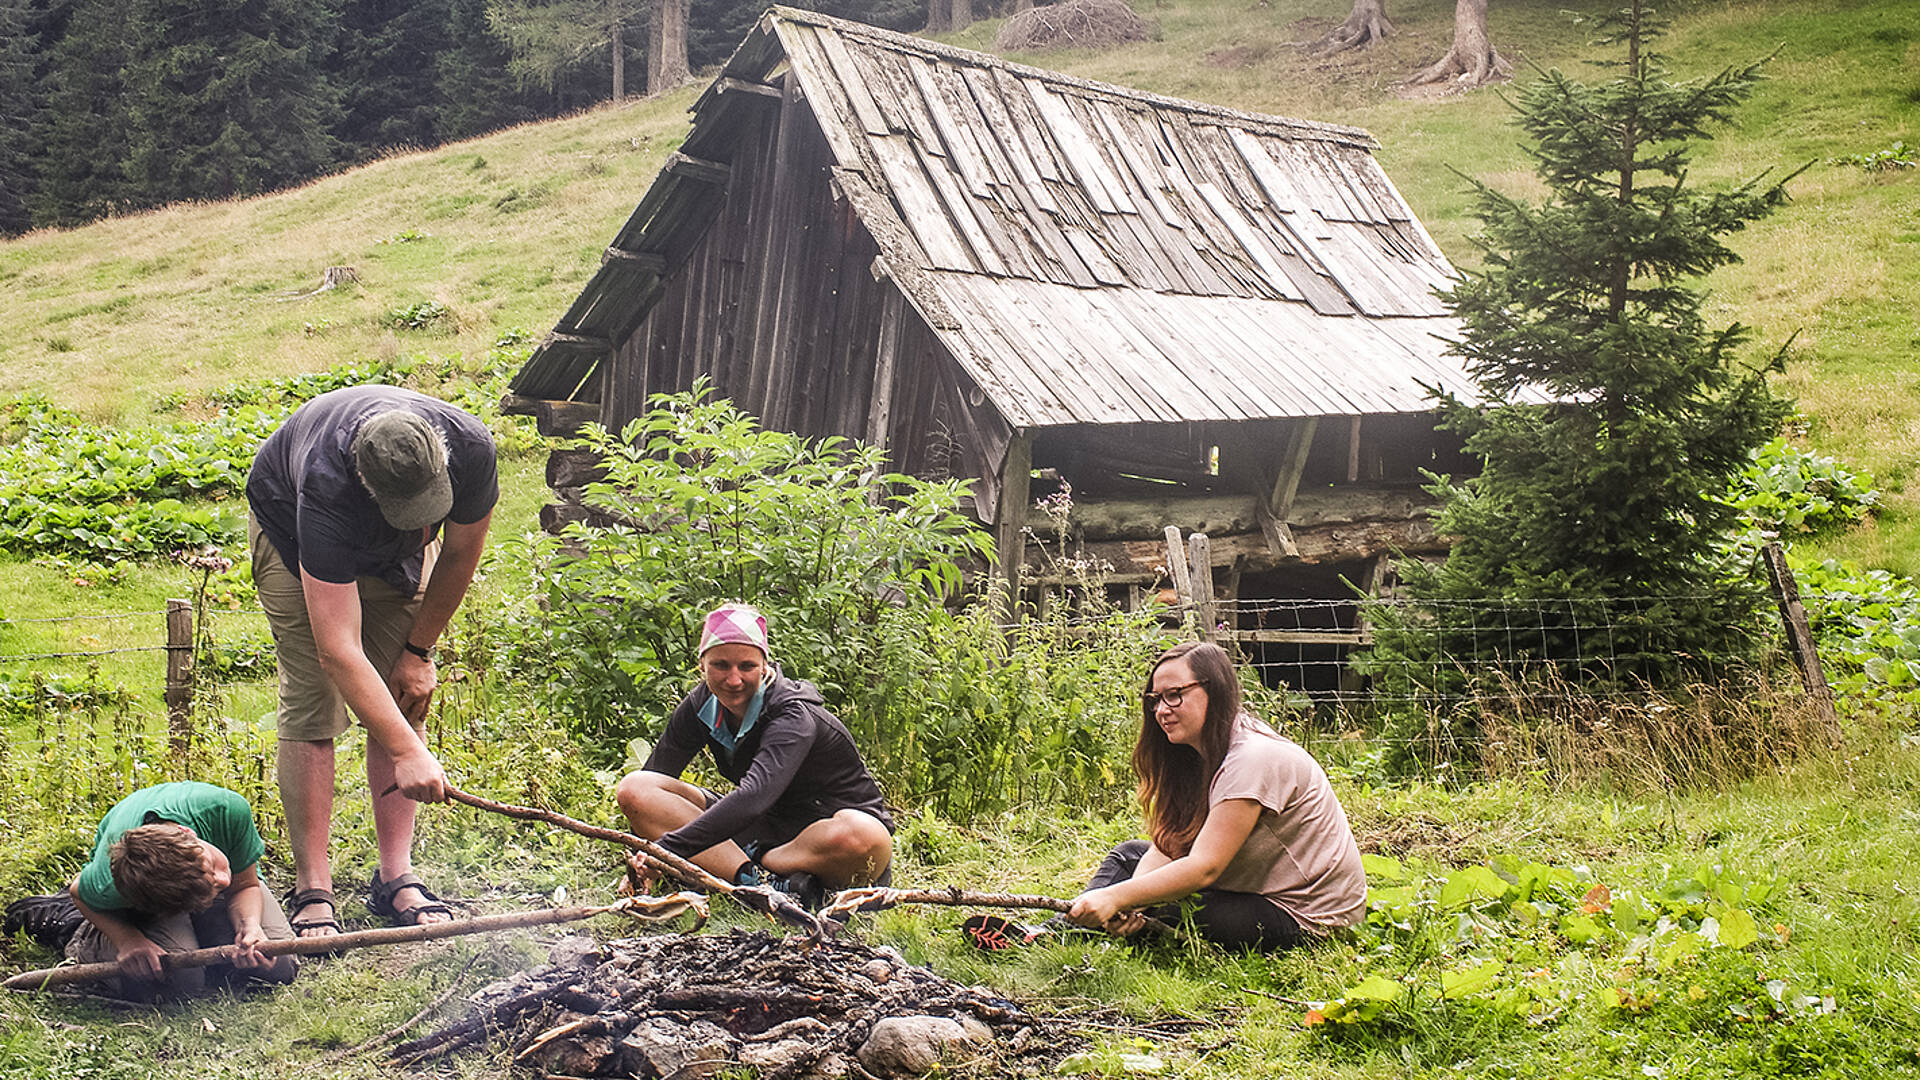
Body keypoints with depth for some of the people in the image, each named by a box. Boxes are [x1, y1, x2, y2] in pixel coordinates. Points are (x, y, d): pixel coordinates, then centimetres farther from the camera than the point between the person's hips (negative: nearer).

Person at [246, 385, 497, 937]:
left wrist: (419, 650, -6)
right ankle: (312, 890, -7)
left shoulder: (471, 448, -36)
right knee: (313, 706, -12)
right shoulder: (327, 489, -45)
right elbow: (339, 652, -45)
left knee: (403, 698, -5)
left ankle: (396, 877, 0)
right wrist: (409, 753, -48)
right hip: (290, 525, -3)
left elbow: (460, 554, -12)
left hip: (398, 550, 4)